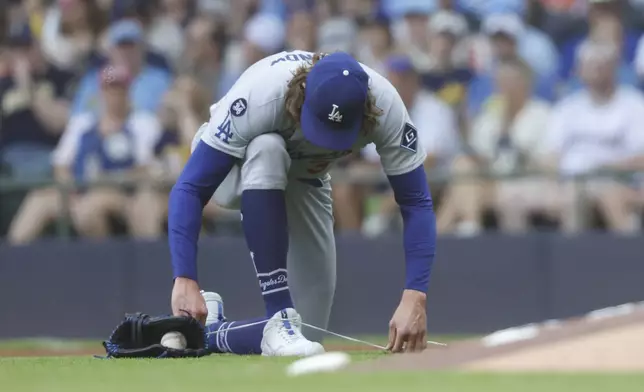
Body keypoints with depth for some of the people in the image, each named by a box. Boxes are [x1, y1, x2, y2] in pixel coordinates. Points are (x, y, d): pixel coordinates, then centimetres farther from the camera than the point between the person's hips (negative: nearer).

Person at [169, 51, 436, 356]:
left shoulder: (386, 107, -32)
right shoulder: (260, 96, -40)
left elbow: (416, 204, -28)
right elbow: (190, 189, -39)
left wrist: (414, 298, -40)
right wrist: (185, 281, -50)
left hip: (303, 181, 3)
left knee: (307, 337, -12)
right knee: (268, 148, -41)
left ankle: (210, 332, 17)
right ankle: (281, 318, -35)